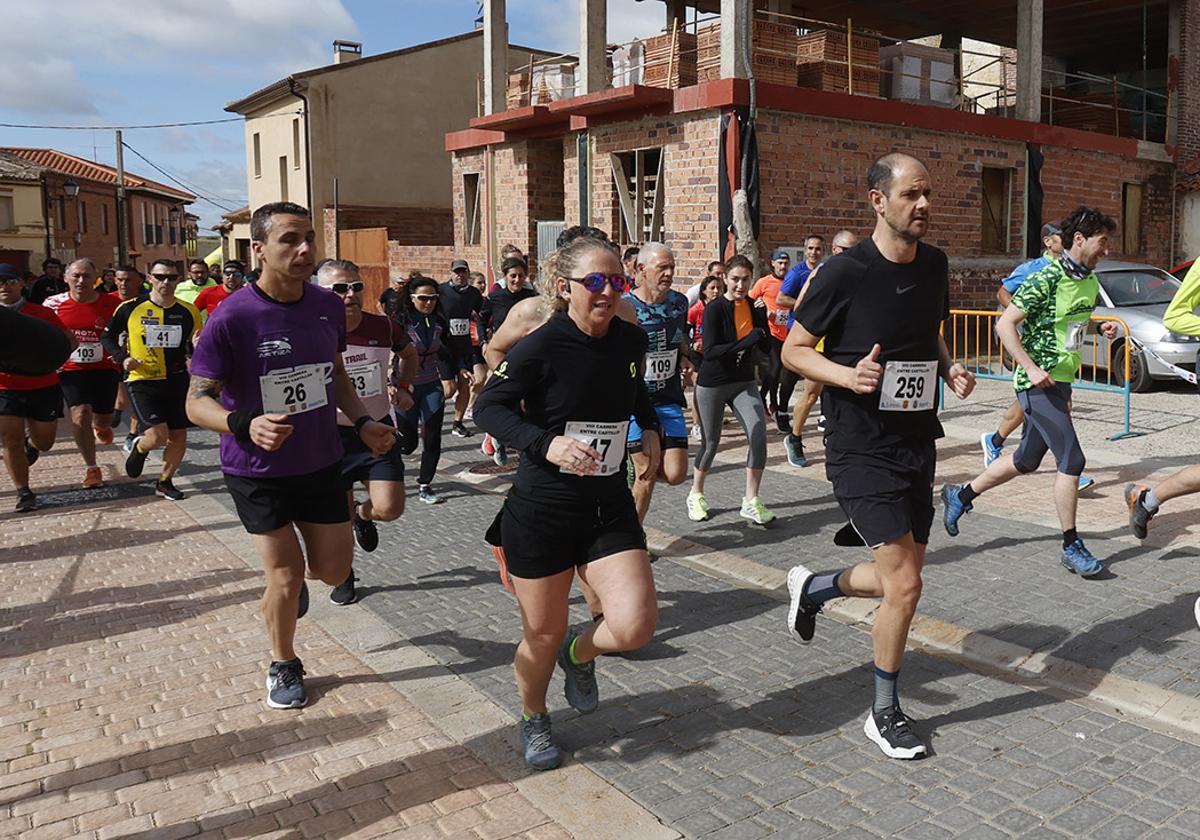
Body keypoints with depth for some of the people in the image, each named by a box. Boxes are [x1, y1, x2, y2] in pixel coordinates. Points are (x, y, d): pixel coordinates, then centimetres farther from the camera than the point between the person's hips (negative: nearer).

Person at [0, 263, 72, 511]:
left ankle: (30, 443, 50)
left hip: (44, 386, 1)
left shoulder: (42, 313, -1)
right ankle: (24, 492, 13)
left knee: (44, 442, 12)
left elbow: (70, 340, 6)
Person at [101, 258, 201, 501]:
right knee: (158, 436, -15)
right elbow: (107, 336, 8)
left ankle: (164, 482, 28)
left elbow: (194, 350, 9)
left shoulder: (188, 312, 0)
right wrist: (122, 358, -9)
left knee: (179, 436, 5)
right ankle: (139, 448, 22)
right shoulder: (130, 309, -5)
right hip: (142, 381, -3)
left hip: (177, 381, 3)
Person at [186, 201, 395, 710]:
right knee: (285, 577, 1)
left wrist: (362, 423, 0)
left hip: (321, 462, 5)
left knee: (334, 571, 9)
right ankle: (283, 666, 29)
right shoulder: (232, 318, -19)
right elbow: (197, 401, -17)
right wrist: (246, 425, -36)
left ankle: (289, 576, 46)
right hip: (259, 471, -4)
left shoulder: (329, 306, -3)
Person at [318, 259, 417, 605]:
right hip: (333, 436, -2)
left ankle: (364, 514, 31)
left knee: (389, 509, -7)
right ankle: (344, 577, 34)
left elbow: (409, 354, 17)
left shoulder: (383, 327, -6)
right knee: (340, 518, 7)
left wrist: (402, 385, 5)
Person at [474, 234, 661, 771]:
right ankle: (533, 718, 42)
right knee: (543, 636, 9)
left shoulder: (631, 341, 1)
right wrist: (546, 443, -27)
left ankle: (580, 655, 26)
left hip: (609, 507, 4)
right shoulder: (541, 348, -16)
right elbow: (488, 407, -13)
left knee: (635, 626, -11)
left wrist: (650, 429, 4)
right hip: (542, 510, -4)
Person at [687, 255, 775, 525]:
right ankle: (696, 495, 31)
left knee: (758, 435, -13)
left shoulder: (753, 306, 2)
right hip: (712, 384, -4)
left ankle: (751, 502, -1)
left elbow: (765, 346, 2)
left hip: (743, 383, 4)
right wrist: (746, 342, -30)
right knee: (710, 443, 6)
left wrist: (762, 318, -12)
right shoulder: (715, 308, -14)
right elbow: (710, 351, -23)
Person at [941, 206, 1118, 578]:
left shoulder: (1090, 281, 10)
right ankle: (1072, 546, 4)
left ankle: (961, 494, 32)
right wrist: (1032, 368, -25)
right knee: (1072, 460, -8)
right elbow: (1004, 324, -20)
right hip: (1038, 383, -9)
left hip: (1061, 381, 9)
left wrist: (1102, 326, 6)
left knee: (1026, 461, 16)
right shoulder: (1046, 279, -17)